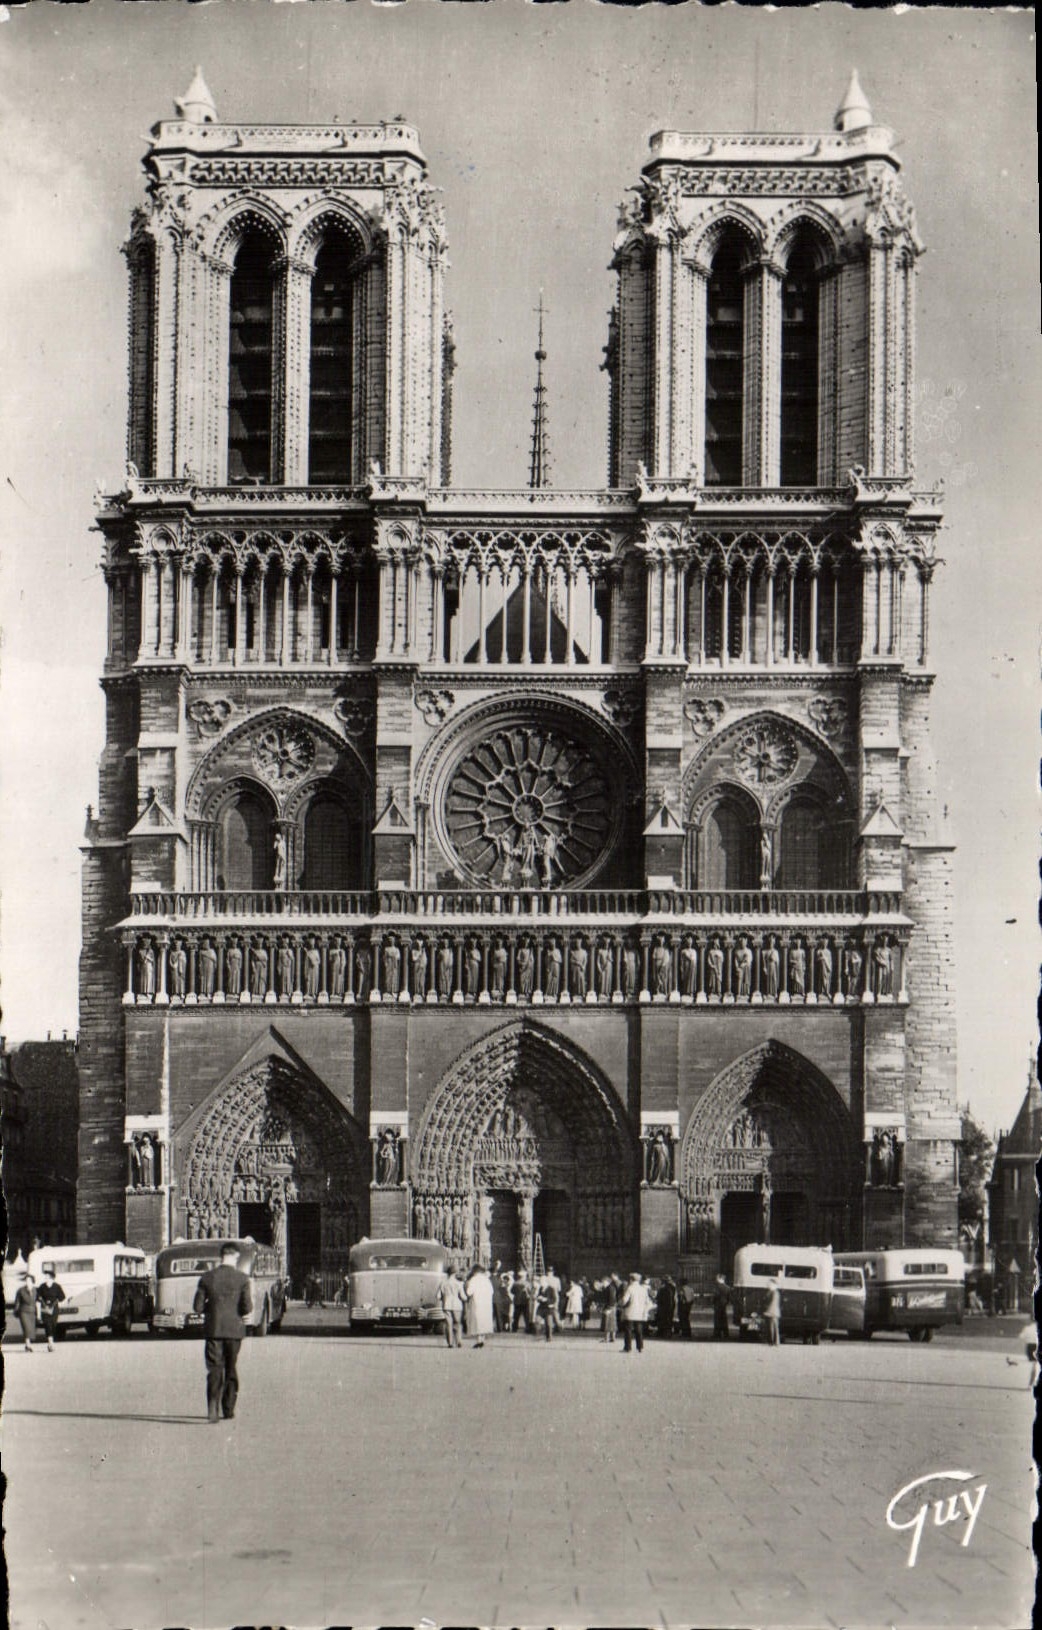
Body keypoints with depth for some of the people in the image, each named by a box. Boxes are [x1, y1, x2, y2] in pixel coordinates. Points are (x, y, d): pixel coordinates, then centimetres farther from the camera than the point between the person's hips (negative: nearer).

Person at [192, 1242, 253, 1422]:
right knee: (231, 1369, 15)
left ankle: (213, 1409, -17)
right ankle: (228, 1409, 22)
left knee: (214, 1370, 0)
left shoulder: (207, 1278, -2)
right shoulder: (242, 1278, -7)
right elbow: (247, 1308, -10)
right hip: (234, 1329, 0)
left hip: (213, 1329, 0)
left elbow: (198, 1307, -2)